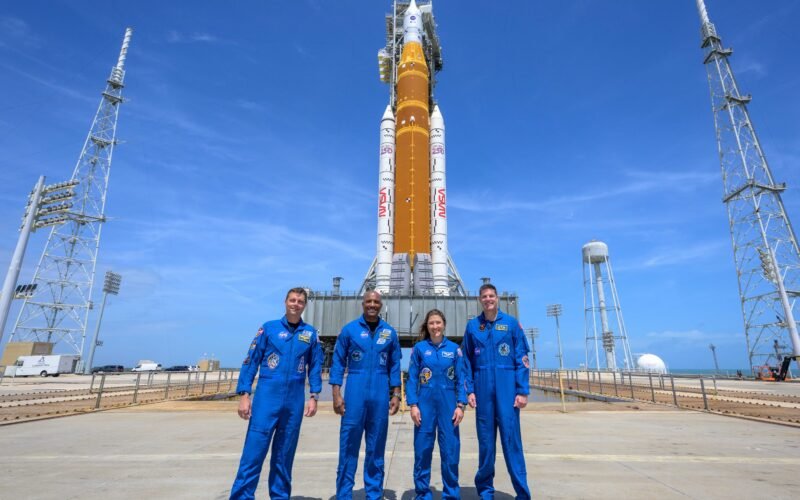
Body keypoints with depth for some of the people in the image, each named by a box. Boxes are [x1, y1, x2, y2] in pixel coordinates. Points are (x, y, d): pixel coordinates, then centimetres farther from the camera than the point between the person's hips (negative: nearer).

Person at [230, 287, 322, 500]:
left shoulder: (310, 333, 6)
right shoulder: (269, 328, 2)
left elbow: (315, 366, 8)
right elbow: (251, 361, 0)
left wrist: (314, 396, 1)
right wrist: (244, 394, -6)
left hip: (294, 402, 2)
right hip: (267, 398, -2)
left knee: (284, 454, 12)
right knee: (254, 451, -3)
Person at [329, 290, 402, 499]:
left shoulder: (390, 333, 5)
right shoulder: (349, 329, 0)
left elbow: (394, 365, 8)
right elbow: (338, 362, 0)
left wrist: (396, 395, 4)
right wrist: (336, 394, -6)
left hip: (380, 395, 2)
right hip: (355, 393, -2)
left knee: (376, 447, 10)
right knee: (349, 444, 2)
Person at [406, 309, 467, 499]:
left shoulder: (454, 348, 3)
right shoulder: (419, 348, 0)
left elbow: (461, 379, 4)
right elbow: (412, 378, 0)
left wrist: (460, 405, -3)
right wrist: (413, 405, -6)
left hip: (448, 404, 1)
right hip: (425, 403, 0)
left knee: (450, 449, 4)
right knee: (422, 449, 6)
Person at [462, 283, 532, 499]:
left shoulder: (511, 323, 2)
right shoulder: (472, 326, 6)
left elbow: (521, 359, 0)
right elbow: (467, 361, 7)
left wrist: (523, 390, -5)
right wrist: (469, 390, 1)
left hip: (507, 387, -1)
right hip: (482, 387, 2)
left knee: (511, 437, -1)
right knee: (485, 439, 9)